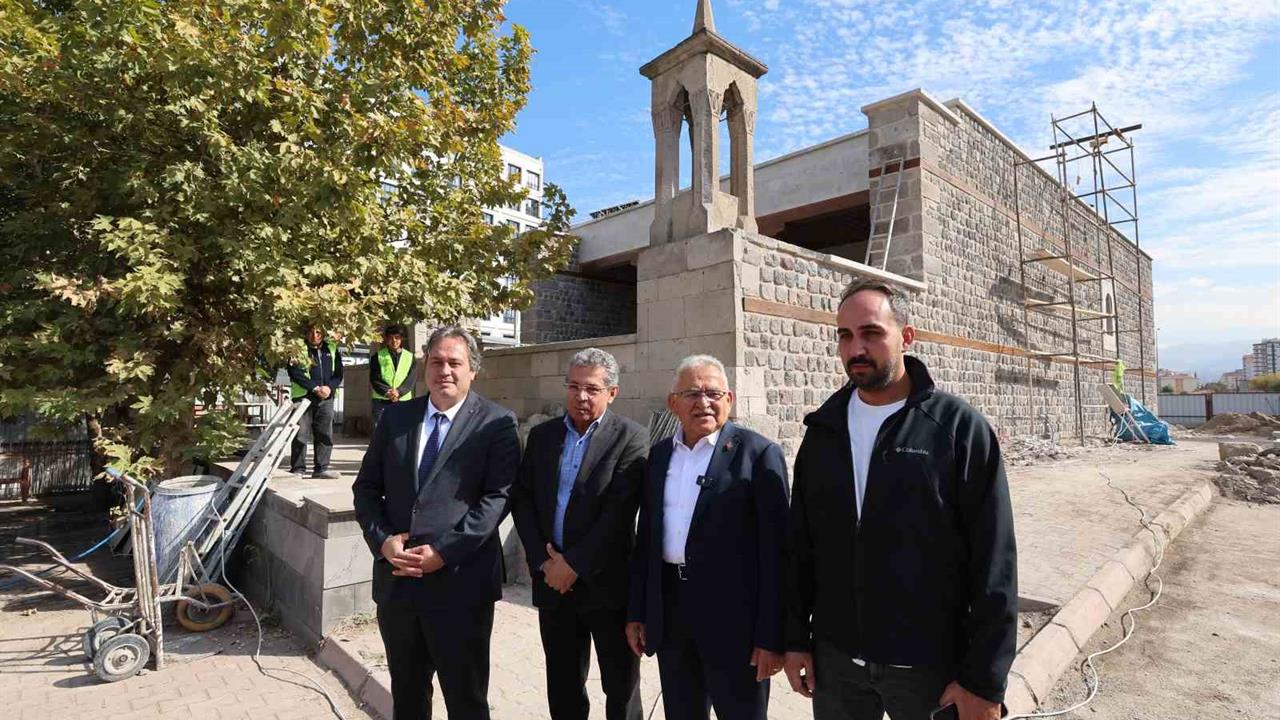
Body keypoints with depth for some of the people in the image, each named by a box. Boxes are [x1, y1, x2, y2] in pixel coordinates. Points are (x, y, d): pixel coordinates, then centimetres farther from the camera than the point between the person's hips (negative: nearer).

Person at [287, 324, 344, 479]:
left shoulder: (332, 349, 11)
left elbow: (339, 372, 9)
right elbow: (295, 373, -9)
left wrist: (330, 387, -10)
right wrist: (315, 388, -17)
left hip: (326, 397, 3)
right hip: (303, 396, -3)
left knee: (325, 434, 4)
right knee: (301, 434, -1)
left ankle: (322, 468, 12)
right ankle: (298, 469, 9)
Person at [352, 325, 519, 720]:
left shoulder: (496, 422, -7)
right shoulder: (395, 416, 7)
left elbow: (499, 496, -13)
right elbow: (366, 487, 9)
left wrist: (444, 551, -18)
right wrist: (382, 540, -8)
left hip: (460, 582, -4)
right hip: (395, 579, 4)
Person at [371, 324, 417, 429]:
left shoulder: (410, 357, 11)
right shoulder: (378, 357, 10)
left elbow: (411, 379, 0)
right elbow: (374, 379, 1)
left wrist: (398, 392, -18)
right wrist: (387, 392, -17)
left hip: (403, 401, 0)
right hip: (381, 401, 0)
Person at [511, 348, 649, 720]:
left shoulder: (631, 438, -9)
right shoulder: (542, 434, 6)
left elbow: (619, 512, -16)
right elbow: (522, 499, 3)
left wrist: (574, 564, -15)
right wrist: (543, 560, -7)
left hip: (607, 582, -4)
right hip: (553, 579, 4)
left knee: (621, 687, 12)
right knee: (562, 685, 18)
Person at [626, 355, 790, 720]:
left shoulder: (758, 453, -10)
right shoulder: (660, 454, 7)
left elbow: (775, 550, -12)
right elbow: (646, 537, 10)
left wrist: (771, 636, -13)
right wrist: (637, 611, 9)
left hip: (733, 614, -5)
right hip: (669, 608, 5)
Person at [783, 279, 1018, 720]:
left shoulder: (959, 427, -11)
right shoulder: (823, 429, 1)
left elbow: (993, 562, -10)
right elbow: (801, 544, 5)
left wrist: (985, 681, -10)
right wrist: (796, 638, 5)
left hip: (930, 665, -3)